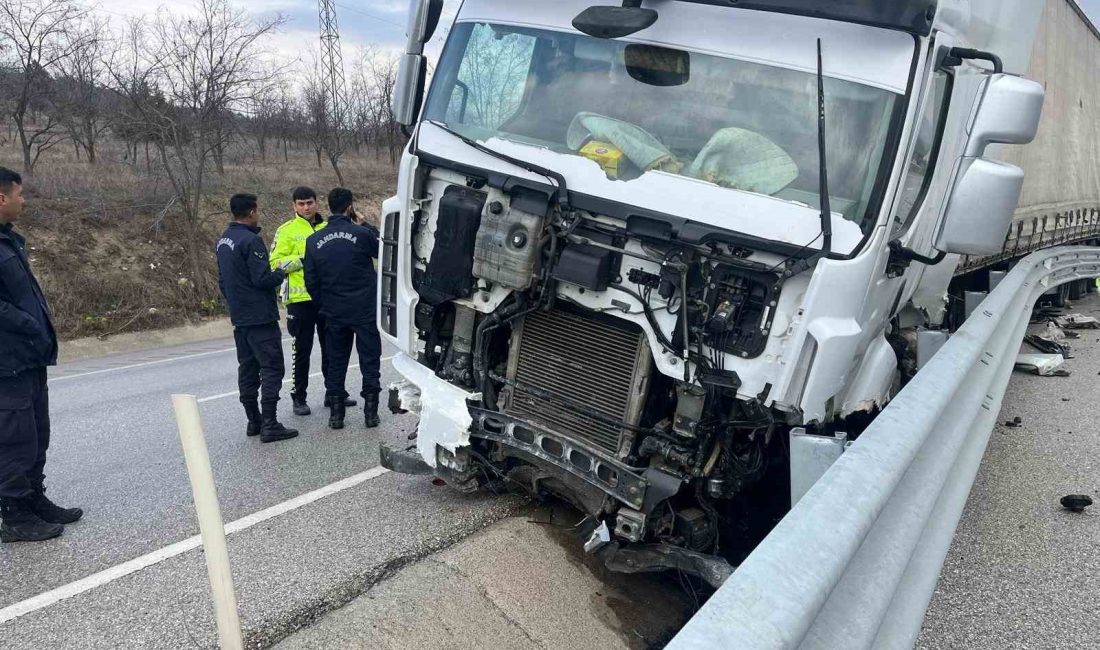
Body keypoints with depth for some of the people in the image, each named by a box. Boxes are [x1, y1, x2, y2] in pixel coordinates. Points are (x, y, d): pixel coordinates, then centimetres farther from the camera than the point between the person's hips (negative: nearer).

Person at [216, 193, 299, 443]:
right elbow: (262, 279, -21)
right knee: (271, 368, -6)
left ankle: (254, 421, 20)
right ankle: (269, 425, -7)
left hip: (239, 317, 9)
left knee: (247, 368, 13)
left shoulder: (223, 241, 12)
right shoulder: (251, 240, -17)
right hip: (260, 318, -9)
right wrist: (282, 272, -4)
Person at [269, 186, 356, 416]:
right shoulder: (287, 230, -1)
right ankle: (299, 397, 14)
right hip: (301, 299, -4)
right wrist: (304, 259, -18)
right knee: (302, 350, 3)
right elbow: (276, 262, -9)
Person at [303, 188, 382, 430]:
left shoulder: (314, 241, 0)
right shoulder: (361, 234, -14)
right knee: (369, 360, 8)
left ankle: (335, 413, 17)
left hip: (333, 313, 4)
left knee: (336, 361, 13)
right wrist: (365, 224, 10)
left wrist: (323, 306, 15)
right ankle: (370, 411, 11)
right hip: (365, 310, -3)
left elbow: (311, 281, 4)